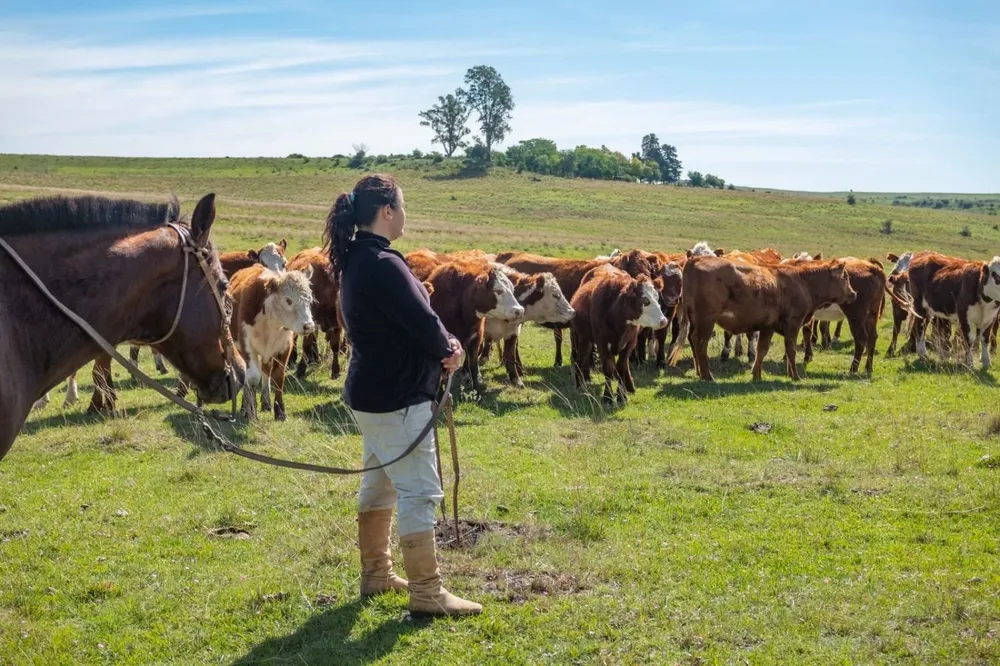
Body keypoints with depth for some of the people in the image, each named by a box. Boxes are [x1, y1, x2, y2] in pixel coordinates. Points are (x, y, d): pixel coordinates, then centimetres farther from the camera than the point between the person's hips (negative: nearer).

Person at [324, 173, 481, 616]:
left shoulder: (356, 259, 9)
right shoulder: (383, 264, -23)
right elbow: (422, 321, -20)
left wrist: (442, 345, -5)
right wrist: (449, 350, 1)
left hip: (371, 392, 11)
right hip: (397, 397, -11)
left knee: (379, 484, 20)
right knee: (419, 492, -4)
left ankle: (376, 574, 32)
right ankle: (426, 593, 2)